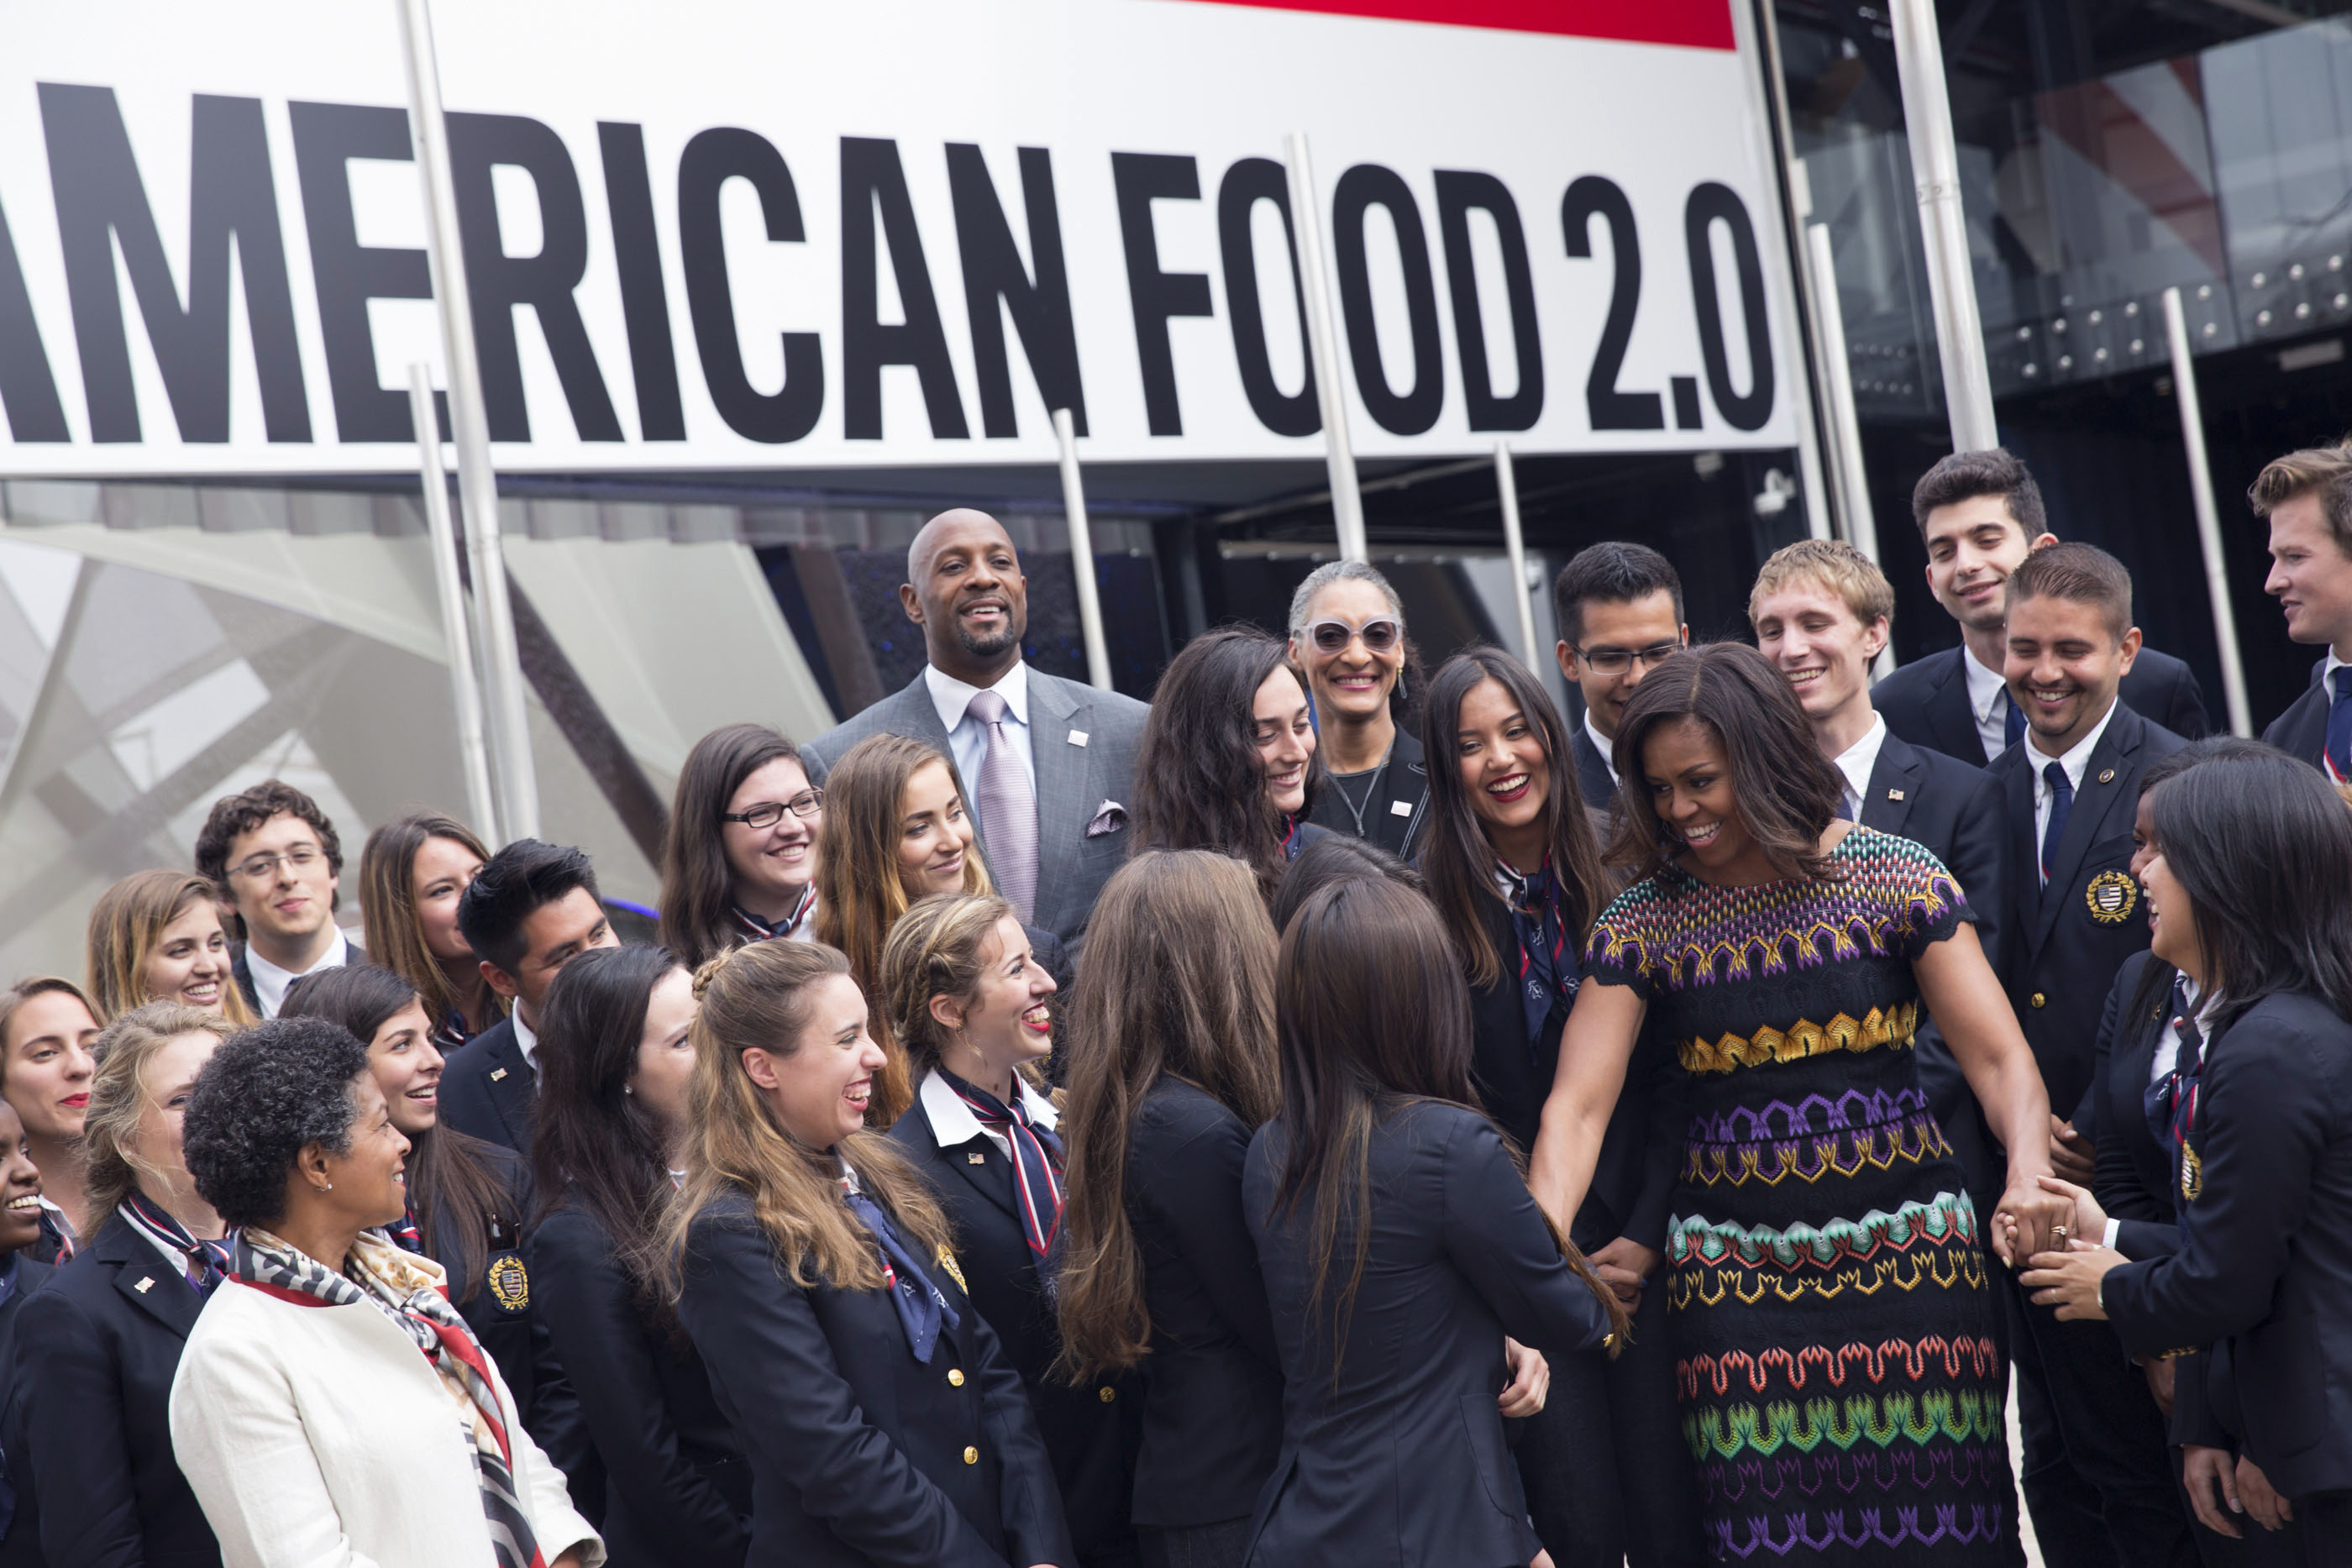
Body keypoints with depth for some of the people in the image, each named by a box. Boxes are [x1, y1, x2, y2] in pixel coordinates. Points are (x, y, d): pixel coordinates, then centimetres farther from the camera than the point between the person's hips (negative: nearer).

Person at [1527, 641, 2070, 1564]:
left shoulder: (1893, 878, -1)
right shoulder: (1642, 922, 1)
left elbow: (1997, 1055, -3)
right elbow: (1575, 1110, -5)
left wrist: (2029, 1173, -23)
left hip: (1907, 1270, -1)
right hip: (1734, 1278, 1)